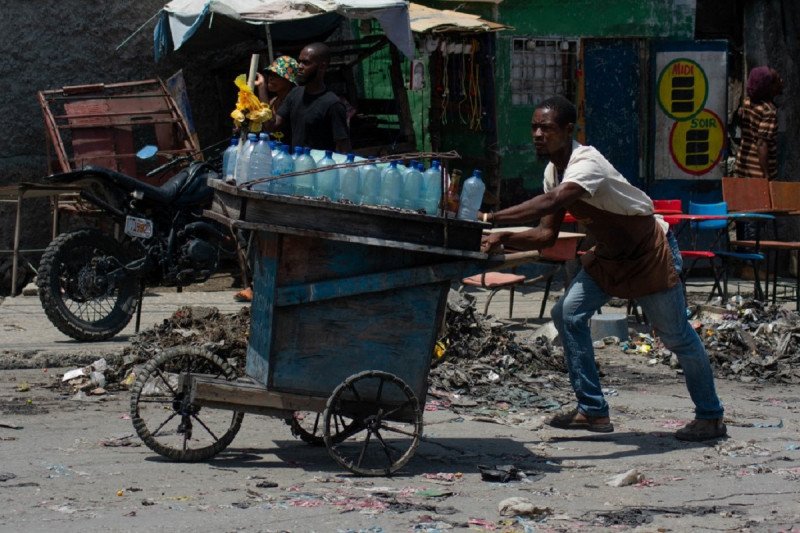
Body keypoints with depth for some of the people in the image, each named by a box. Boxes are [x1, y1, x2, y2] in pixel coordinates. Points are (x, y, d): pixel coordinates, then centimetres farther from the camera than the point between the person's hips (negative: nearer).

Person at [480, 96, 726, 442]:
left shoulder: (586, 164, -31)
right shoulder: (554, 171, -3)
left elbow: (551, 202, -50)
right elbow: (547, 234, -2)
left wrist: (491, 218, -53)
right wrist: (505, 240, -19)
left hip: (649, 254, -8)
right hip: (608, 256, 8)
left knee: (677, 336, 1)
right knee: (568, 314, -6)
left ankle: (710, 416, 19)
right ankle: (592, 410, 1)